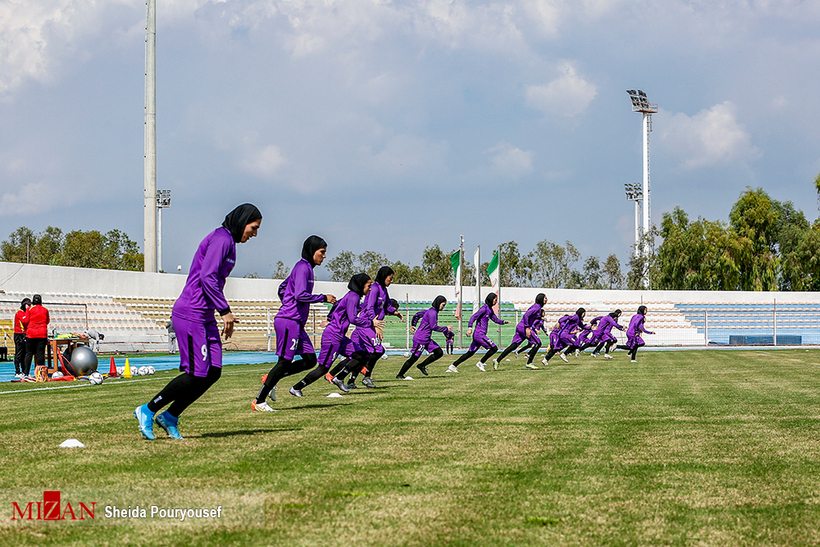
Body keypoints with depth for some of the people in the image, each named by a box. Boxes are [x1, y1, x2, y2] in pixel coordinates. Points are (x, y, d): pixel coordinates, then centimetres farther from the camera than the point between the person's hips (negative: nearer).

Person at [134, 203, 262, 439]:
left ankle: (170, 418, 11)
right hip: (191, 315, -10)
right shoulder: (221, 239, -12)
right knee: (197, 374, -10)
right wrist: (225, 310, -19)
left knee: (213, 372, 4)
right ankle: (147, 410, 3)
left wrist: (223, 314, 17)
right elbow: (206, 277, -21)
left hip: (205, 317, 10)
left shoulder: (227, 241, 20)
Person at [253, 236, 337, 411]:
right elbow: (301, 295, -23)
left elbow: (282, 288, 27)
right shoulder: (303, 267, -11)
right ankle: (259, 401, -3)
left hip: (296, 323, 10)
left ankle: (270, 378, 11)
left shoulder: (306, 268, 19)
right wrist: (324, 298, -14)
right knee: (285, 361, -8)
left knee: (310, 360, 6)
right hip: (289, 322, -10)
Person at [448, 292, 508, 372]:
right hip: (479, 334, -9)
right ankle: (481, 363, 1)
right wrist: (470, 327, -34)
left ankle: (453, 366, 10)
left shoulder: (490, 310, 17)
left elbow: (495, 319, 27)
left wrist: (503, 322, 8)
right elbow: (473, 317, -21)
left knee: (470, 353, 10)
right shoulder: (484, 308, -12)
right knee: (494, 348, -8)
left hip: (481, 334, 9)